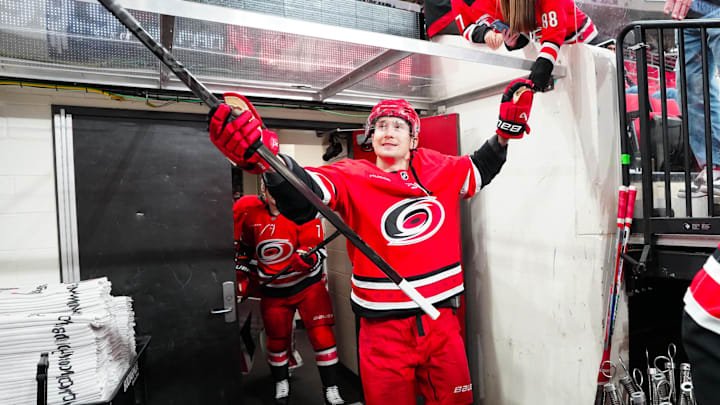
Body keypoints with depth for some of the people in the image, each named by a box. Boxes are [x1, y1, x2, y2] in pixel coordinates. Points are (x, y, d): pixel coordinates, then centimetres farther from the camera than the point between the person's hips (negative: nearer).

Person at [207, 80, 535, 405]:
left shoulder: (440, 170, 5)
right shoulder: (352, 177, -6)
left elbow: (481, 168, 25)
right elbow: (302, 195, -24)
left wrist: (507, 128, 12)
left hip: (442, 326, 3)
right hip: (384, 332, -3)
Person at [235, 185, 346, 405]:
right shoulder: (252, 216, 2)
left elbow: (316, 250, -18)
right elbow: (244, 249, 18)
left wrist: (307, 258, -39)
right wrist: (242, 275, 13)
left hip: (307, 284, -3)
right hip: (273, 291, 3)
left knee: (322, 335, -8)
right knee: (277, 340, 13)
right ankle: (281, 383, 39)